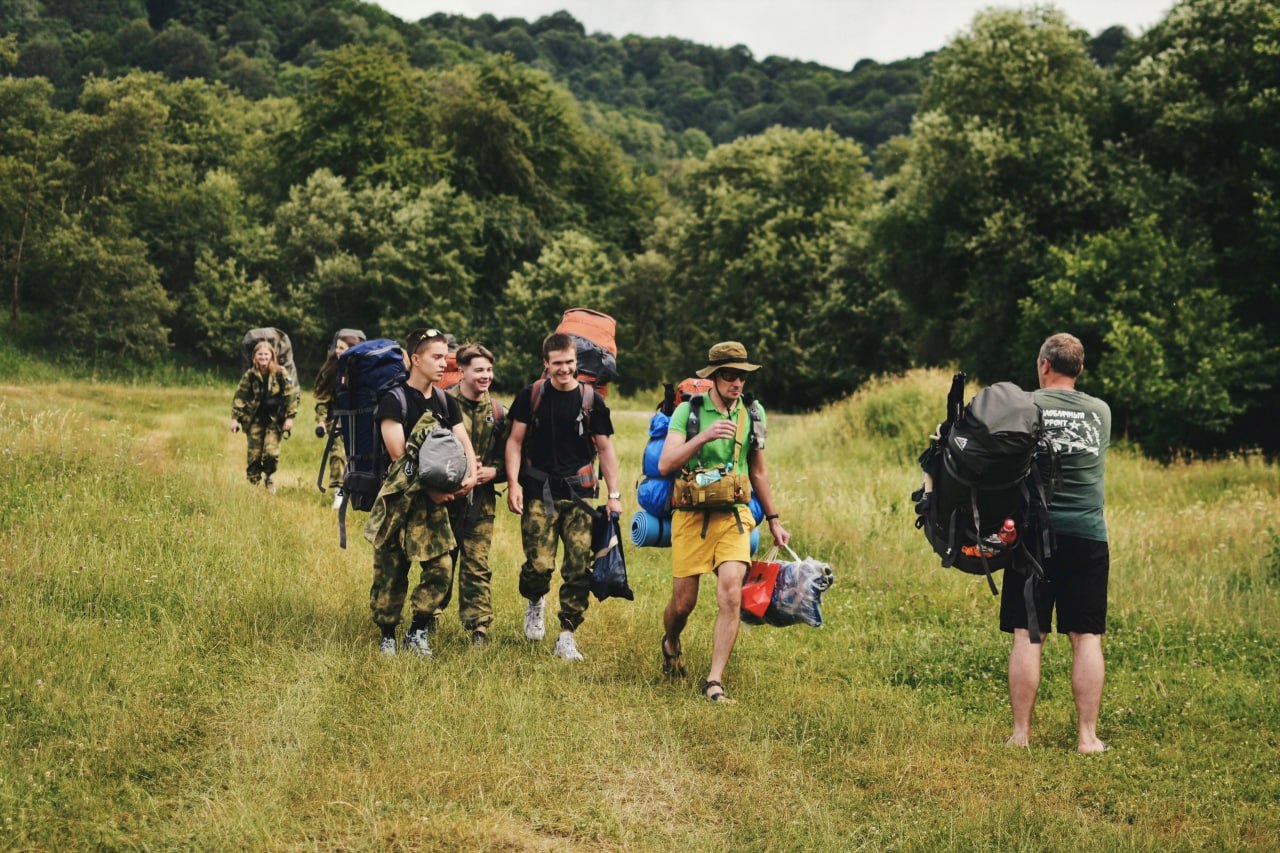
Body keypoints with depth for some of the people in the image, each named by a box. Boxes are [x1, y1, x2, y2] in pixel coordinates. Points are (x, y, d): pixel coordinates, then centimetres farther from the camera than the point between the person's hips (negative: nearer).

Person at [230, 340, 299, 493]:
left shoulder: (280, 373, -7)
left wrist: (289, 417, -8)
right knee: (254, 453, 3)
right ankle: (253, 482, 17)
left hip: (274, 419, -1)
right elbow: (240, 396, 1)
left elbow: (291, 394, -5)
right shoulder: (250, 375, -2)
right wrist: (235, 417, -3)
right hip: (255, 419, 2)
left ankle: (268, 476, 18)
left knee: (271, 452, -10)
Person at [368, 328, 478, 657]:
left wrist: (470, 476, -13)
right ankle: (387, 636, 13)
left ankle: (418, 631, 9)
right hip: (398, 497, -5)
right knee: (391, 572, 0)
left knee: (441, 567, -5)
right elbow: (398, 456, -13)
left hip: (434, 500, 5)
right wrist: (429, 490, -16)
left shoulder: (446, 403, 12)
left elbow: (465, 445, 7)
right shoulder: (394, 400, -7)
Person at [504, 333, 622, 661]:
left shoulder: (592, 400, 4)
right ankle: (535, 602, 23)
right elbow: (515, 441, 6)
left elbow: (605, 448, 10)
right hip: (538, 491, -1)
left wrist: (614, 495, 5)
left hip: (578, 493, 1)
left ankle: (567, 637, 5)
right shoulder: (531, 396, 2)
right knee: (539, 564, -11)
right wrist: (513, 482, -7)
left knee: (579, 567, -5)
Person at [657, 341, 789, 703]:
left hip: (734, 514, 2)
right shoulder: (688, 411, -5)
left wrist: (773, 520, 21)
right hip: (691, 515, -2)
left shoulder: (752, 414, 7)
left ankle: (715, 681, -9)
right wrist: (703, 437, -27)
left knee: (731, 596, -15)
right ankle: (670, 644, 40)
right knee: (683, 601, 5)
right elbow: (665, 465, -15)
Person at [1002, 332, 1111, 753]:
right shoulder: (1102, 412, 9)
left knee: (1027, 636, 2)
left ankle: (1021, 733, 4)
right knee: (1087, 638, 5)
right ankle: (1088, 735, 4)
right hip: (1088, 535, 2)